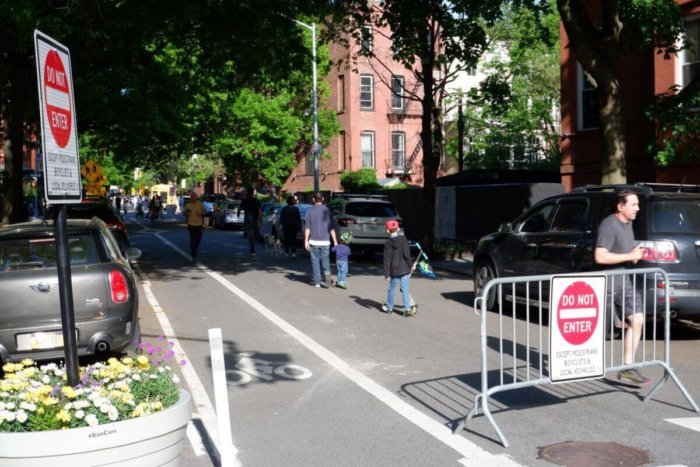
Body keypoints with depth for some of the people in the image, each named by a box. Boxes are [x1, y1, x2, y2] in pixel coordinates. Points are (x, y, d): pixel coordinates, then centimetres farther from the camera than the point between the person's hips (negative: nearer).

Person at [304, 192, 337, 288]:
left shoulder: (310, 211, -2)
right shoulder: (327, 210, 2)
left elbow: (307, 227, -5)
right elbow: (331, 228, 1)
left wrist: (306, 241, 0)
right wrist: (335, 241, 4)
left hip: (314, 241, -1)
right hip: (325, 241, 1)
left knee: (315, 261, 6)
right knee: (325, 259, 11)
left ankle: (317, 282, 9)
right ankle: (327, 273, -15)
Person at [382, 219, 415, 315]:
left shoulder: (387, 243, -2)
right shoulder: (403, 239, -6)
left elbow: (387, 259, -3)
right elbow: (406, 254, -10)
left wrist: (386, 273, -1)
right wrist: (411, 265, 2)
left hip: (394, 270, 1)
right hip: (405, 269, -1)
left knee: (392, 289, 14)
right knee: (405, 289, 1)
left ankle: (389, 307, 25)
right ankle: (408, 308, -2)